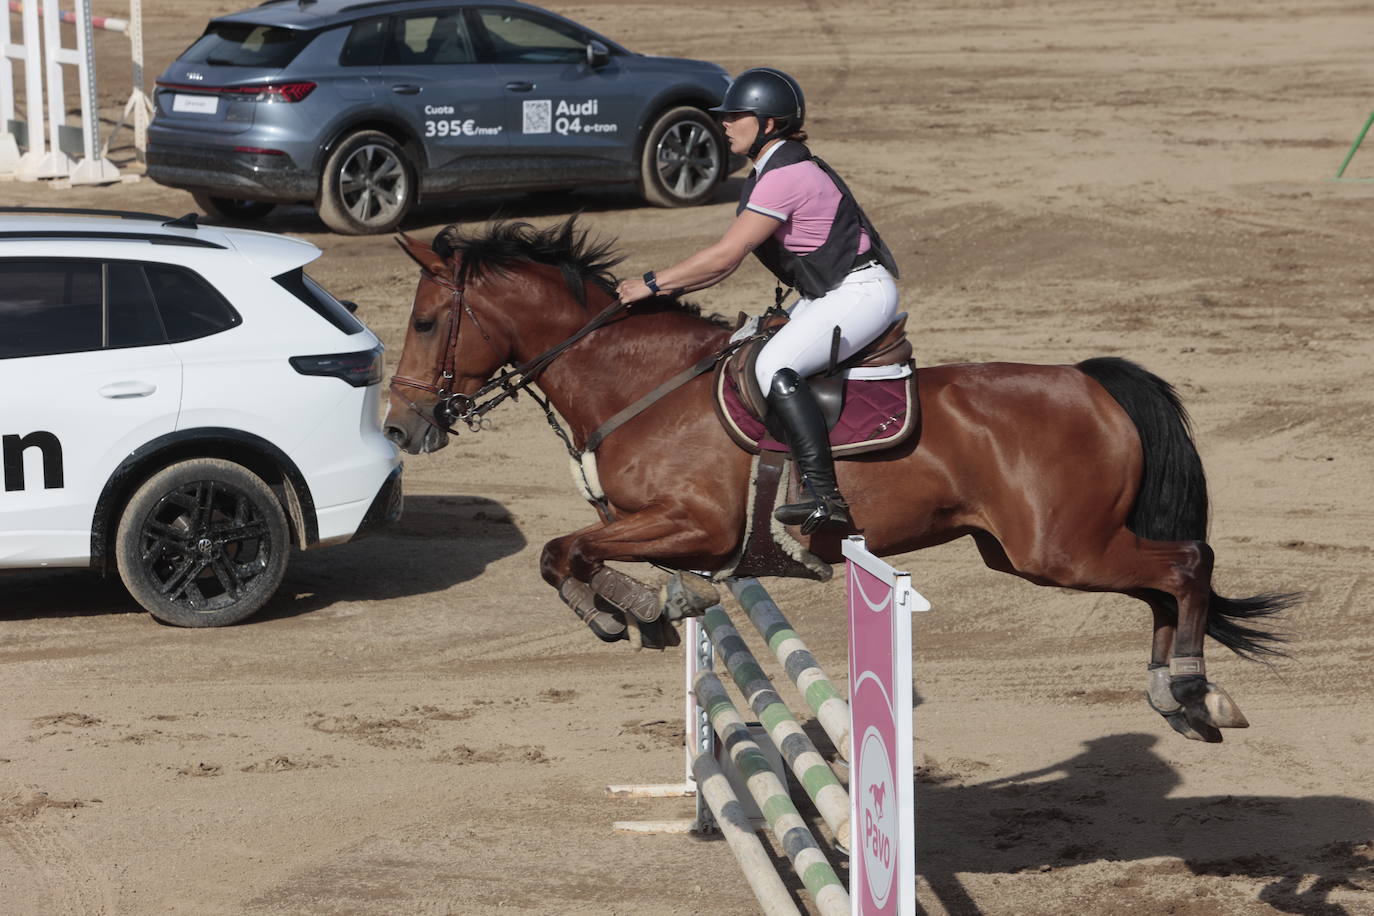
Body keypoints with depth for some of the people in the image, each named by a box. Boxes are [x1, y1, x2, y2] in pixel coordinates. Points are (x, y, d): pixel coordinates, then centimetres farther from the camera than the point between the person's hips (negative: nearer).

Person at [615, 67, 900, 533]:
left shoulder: (786, 177, -20)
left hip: (861, 291, -11)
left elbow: (726, 254, -21)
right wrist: (668, 287, 5)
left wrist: (653, 283, -15)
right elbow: (731, 258, 15)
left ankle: (823, 494, -34)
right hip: (824, 297, 11)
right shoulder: (771, 173, 13)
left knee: (775, 367, -28)